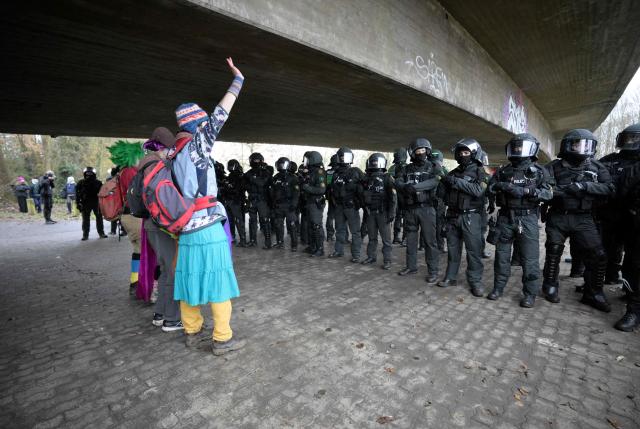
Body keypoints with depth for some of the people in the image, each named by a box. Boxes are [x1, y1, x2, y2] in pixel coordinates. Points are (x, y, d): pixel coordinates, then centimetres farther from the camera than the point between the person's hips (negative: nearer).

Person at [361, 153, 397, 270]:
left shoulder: (386, 178, -6)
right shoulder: (367, 178, 11)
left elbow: (393, 197, -10)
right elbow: (364, 195, 19)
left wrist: (391, 213, -14)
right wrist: (365, 208, 15)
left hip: (382, 212, -5)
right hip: (370, 212, 5)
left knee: (386, 238, 0)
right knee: (372, 237, 14)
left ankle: (387, 260, 7)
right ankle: (371, 257, 25)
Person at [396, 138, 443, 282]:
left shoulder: (433, 167, 1)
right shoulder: (407, 168, 11)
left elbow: (433, 182, -18)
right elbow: (398, 183, -1)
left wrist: (414, 186, -27)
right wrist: (406, 187, -23)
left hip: (426, 208, -4)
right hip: (410, 208, 4)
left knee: (430, 241, -1)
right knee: (411, 239, 13)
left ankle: (433, 271, 8)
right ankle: (411, 266, 26)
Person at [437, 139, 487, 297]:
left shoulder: (479, 171, -2)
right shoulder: (454, 172, 12)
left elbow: (478, 190, -19)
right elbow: (445, 192, 16)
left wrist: (456, 182, -21)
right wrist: (443, 180, -2)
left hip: (470, 217, -5)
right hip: (453, 215, 5)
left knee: (474, 250, -1)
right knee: (453, 248, 11)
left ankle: (475, 282, 9)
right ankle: (451, 277, 21)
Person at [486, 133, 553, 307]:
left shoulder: (539, 171, 3)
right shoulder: (503, 171, 10)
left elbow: (548, 194, -8)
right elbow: (490, 188, 1)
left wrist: (524, 191, -22)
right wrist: (501, 186, -18)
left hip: (527, 219, -2)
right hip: (505, 217, 3)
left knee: (529, 258, -1)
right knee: (501, 254, 9)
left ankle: (530, 293, 12)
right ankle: (498, 288, 21)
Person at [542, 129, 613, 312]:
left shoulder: (596, 167, 7)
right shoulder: (554, 166, -1)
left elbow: (609, 188, -1)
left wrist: (586, 186, -16)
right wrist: (565, 190, -25)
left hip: (584, 219, 2)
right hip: (558, 218, -2)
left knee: (598, 256, 0)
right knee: (553, 253, 5)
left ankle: (593, 294, 17)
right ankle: (550, 287, 22)